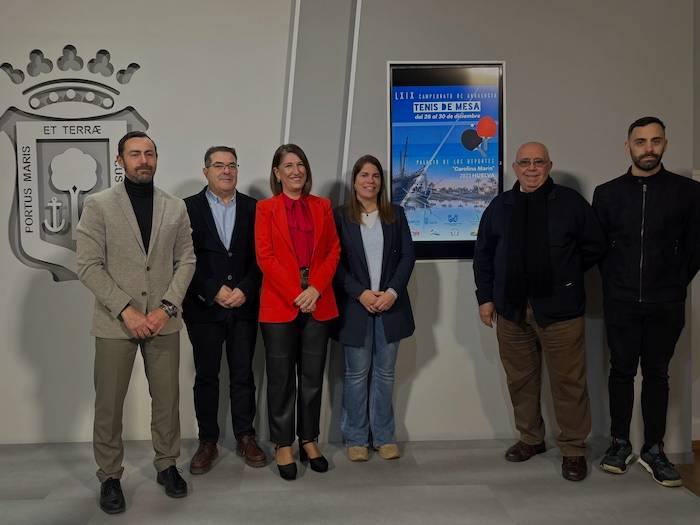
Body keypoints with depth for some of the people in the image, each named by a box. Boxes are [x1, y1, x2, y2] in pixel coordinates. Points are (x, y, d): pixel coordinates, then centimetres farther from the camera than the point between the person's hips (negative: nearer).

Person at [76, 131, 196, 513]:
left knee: (167, 398, 11)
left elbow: (185, 260, 4)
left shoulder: (175, 207, 6)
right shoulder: (98, 205, -2)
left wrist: (167, 307, -9)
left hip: (163, 320, 2)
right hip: (115, 322, -2)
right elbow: (88, 266, -7)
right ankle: (109, 476, 24)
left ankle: (167, 464, 29)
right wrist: (126, 310, -15)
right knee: (108, 403, 7)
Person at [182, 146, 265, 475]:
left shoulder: (253, 208, 6)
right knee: (206, 376, 8)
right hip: (204, 308, -1)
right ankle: (207, 442, 20)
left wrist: (245, 290, -10)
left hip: (244, 306, 1)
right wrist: (213, 291, -12)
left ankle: (245, 438, 21)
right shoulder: (189, 208, 2)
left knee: (243, 374, 9)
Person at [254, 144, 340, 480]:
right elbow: (264, 256, -5)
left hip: (318, 303, 3)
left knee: (313, 377, 9)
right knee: (281, 379, 5)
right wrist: (295, 295, -12)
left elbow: (333, 251, 6)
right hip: (279, 304, -2)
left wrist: (316, 289, -8)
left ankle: (309, 441, 23)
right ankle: (283, 445, 17)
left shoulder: (322, 206, 11)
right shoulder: (265, 208, 3)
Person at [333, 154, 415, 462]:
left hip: (390, 303, 2)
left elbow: (408, 255, 3)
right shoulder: (340, 216, 1)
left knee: (385, 373, 9)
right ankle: (356, 438, 18)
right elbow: (336, 261, -4)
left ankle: (384, 436, 21)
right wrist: (361, 293, -13)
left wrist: (392, 291, -10)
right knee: (357, 374, 5)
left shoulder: (396, 214, 8)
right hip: (355, 305, -2)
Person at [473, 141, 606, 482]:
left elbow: (595, 246, 7)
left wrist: (565, 276, 6)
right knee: (520, 380, 12)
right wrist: (485, 297, 7)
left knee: (568, 381, 2)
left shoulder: (570, 202, 1)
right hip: (511, 309, 3)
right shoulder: (500, 206, 8)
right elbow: (483, 255, 11)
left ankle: (573, 449, 17)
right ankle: (530, 438, 29)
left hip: (560, 309, -3)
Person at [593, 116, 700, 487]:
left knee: (657, 374, 8)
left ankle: (653, 450, 18)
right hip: (620, 303, 1)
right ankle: (620, 444, 20)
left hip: (665, 304, 0)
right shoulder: (607, 193, 3)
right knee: (621, 371, 8)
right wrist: (614, 283, 6)